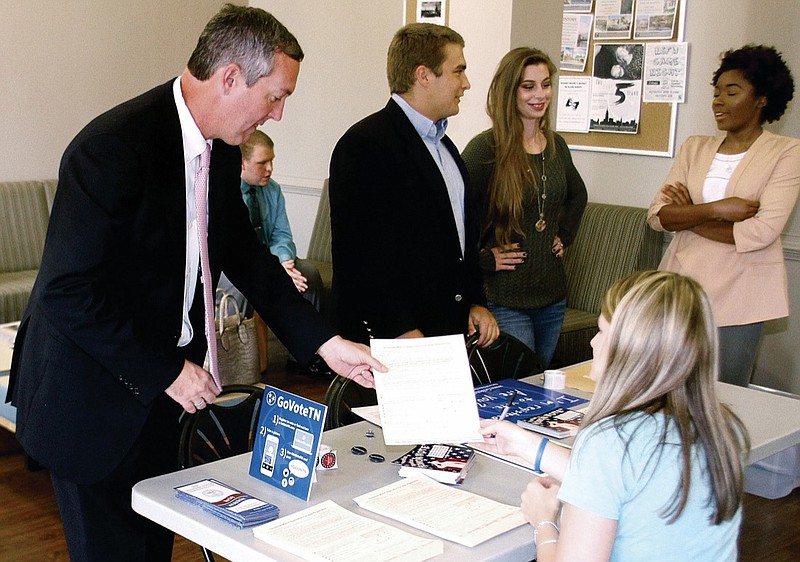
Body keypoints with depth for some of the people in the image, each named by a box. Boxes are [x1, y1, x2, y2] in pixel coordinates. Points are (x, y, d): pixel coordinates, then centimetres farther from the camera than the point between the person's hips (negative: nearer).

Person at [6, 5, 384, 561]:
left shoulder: (222, 149, 1)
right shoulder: (112, 149, -25)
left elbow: (244, 253, 10)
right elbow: (70, 291, -26)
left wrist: (327, 343, 3)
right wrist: (167, 372, -20)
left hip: (160, 386, 8)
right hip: (94, 395, -7)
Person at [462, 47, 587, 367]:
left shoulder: (555, 145, 7)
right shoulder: (487, 148, -14)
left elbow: (577, 195, 27)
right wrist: (483, 258, -16)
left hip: (552, 295, 7)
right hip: (503, 300, -7)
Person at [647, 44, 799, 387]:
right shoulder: (695, 148, 9)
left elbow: (761, 232, -15)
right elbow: (656, 216, -2)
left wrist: (688, 219, -6)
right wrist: (715, 209, -15)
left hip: (738, 294, -3)